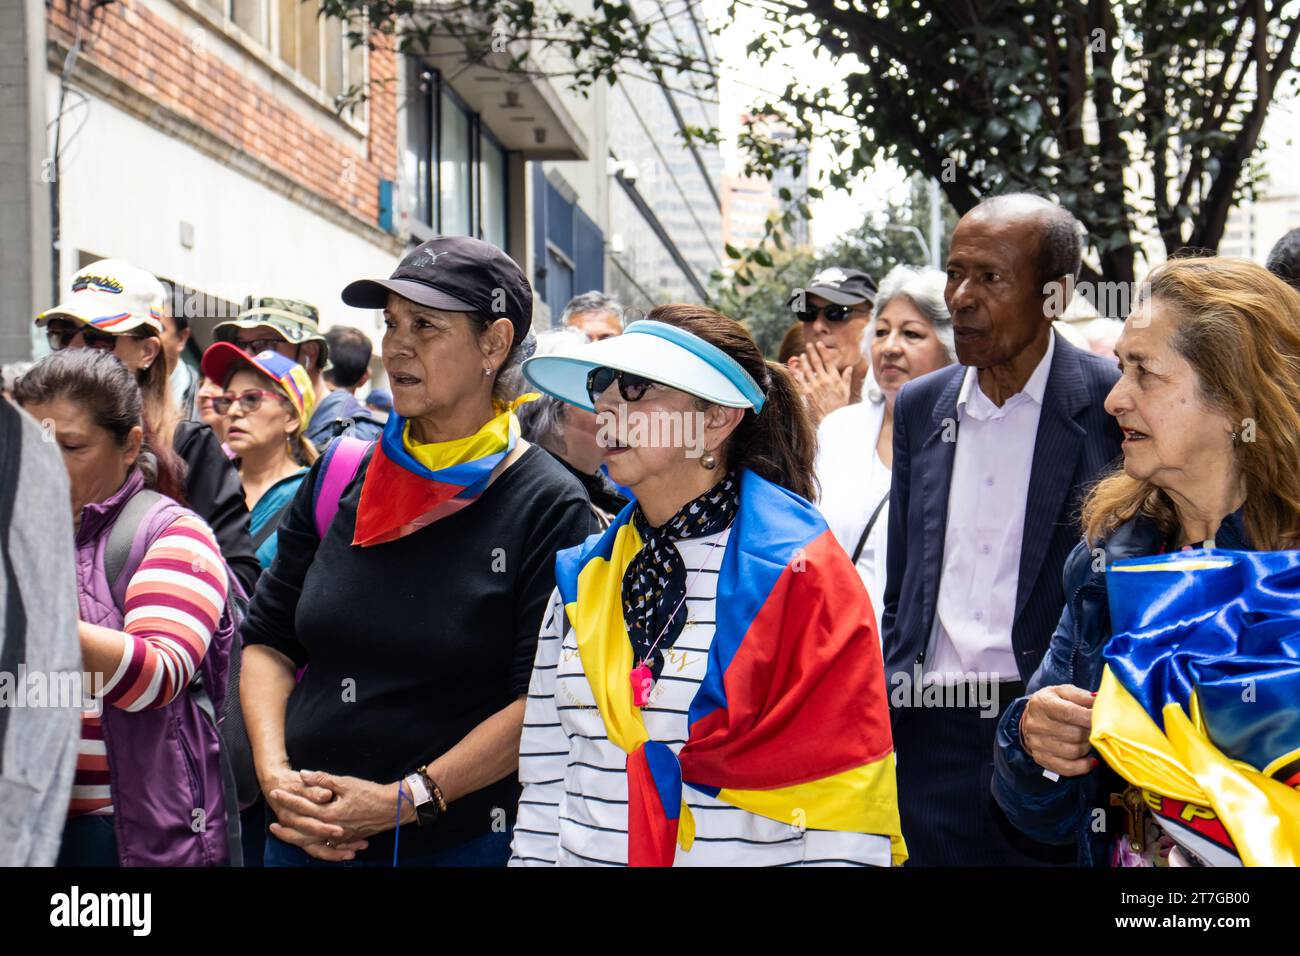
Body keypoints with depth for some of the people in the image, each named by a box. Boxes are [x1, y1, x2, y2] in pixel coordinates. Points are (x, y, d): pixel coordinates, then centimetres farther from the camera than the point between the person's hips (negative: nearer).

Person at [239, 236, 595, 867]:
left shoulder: (549, 506, -9)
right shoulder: (339, 477, 5)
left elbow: (545, 700, -15)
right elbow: (267, 637, 8)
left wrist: (402, 801, -18)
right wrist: (275, 774, -7)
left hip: (462, 840, -4)